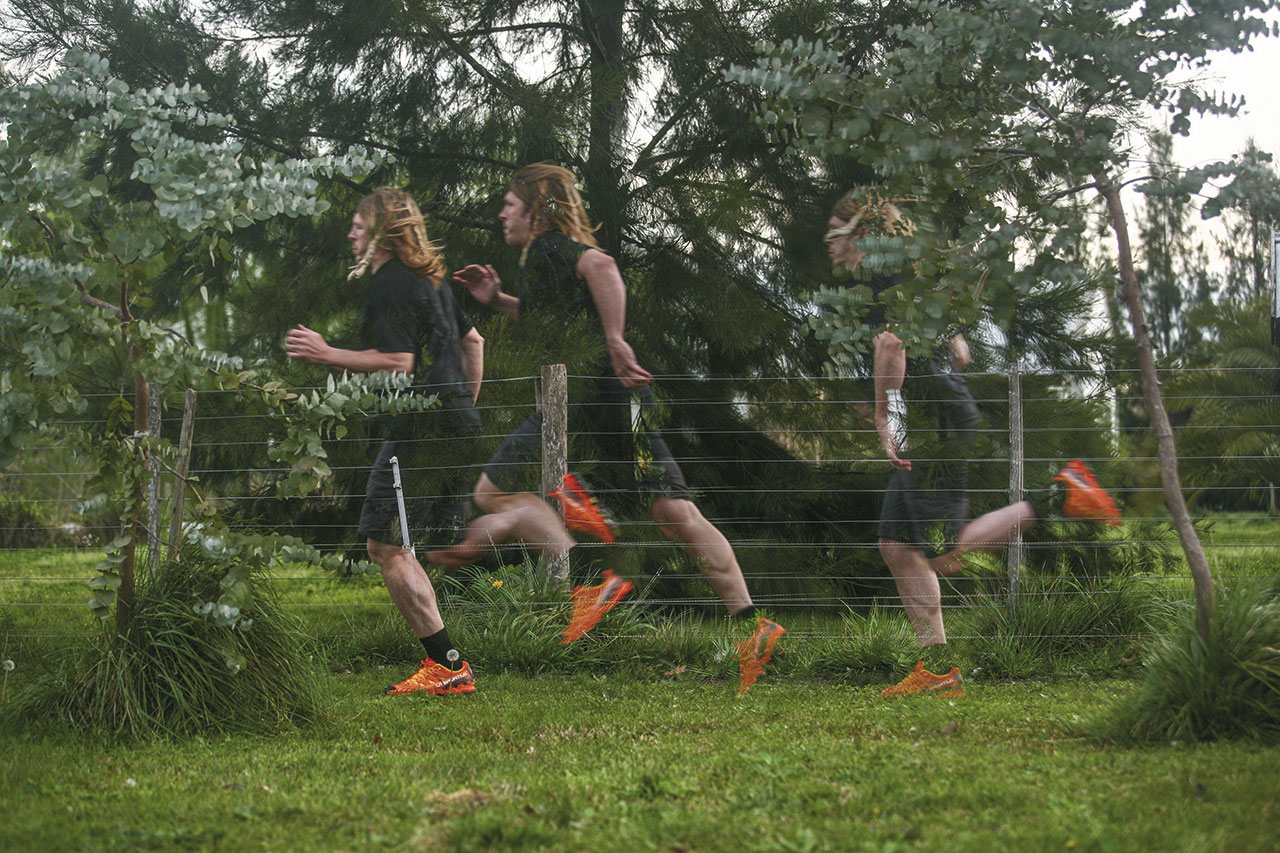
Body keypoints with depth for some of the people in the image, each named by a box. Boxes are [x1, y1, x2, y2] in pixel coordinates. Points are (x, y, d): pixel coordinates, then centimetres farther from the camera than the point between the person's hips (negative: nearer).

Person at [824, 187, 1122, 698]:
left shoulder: (880, 274, -6)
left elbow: (890, 344, -24)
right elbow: (960, 352, 28)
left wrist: (883, 417, -17)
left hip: (935, 425, -10)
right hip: (924, 430, 10)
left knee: (946, 557, -11)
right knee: (897, 547, 9)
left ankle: (1055, 498, -11)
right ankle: (938, 669, 7)